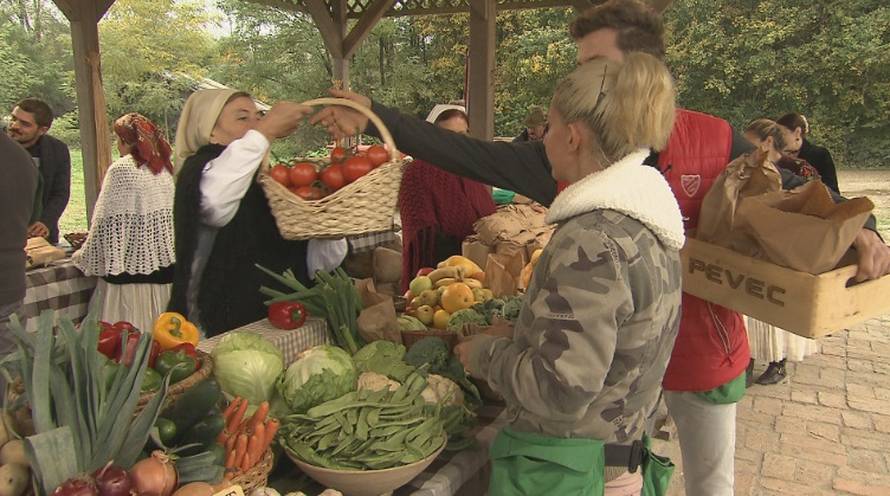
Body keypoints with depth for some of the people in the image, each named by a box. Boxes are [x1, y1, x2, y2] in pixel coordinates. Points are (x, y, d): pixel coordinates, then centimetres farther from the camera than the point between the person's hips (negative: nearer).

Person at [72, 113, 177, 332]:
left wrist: (84, 256, 6)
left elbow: (105, 221, -9)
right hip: (165, 266, 6)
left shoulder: (121, 169, -10)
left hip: (131, 272, -6)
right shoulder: (165, 168, 8)